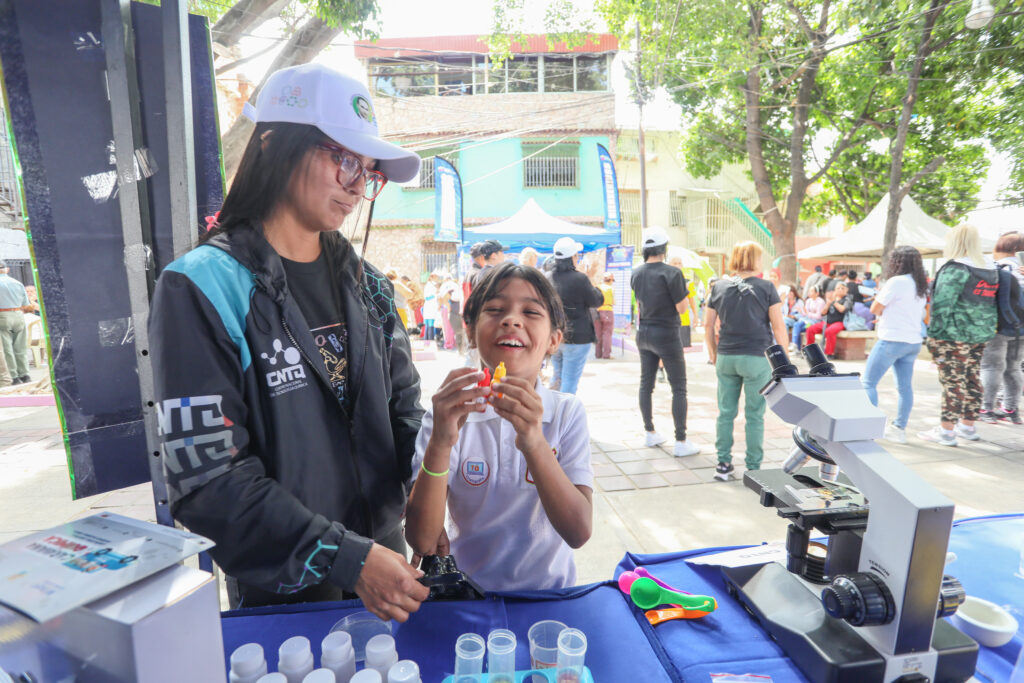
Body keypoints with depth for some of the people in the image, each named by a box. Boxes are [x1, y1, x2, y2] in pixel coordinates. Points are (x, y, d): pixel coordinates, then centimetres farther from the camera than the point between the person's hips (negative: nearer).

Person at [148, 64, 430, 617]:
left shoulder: (365, 283, 2)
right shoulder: (200, 289, -15)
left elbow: (402, 410, 4)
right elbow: (206, 478, -19)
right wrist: (346, 558, -23)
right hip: (279, 596, -5)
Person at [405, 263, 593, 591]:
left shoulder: (568, 413, -6)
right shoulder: (448, 413, -8)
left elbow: (579, 533, -15)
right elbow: (421, 541, -13)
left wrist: (534, 444, -28)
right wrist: (439, 444, -27)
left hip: (547, 596, 1)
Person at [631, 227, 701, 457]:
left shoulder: (636, 274, 2)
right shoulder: (672, 273, -16)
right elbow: (682, 308, -11)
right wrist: (681, 287, 3)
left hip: (643, 332, 7)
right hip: (666, 334, -6)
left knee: (646, 384, 14)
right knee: (678, 388, 1)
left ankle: (650, 434, 24)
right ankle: (680, 442, 3)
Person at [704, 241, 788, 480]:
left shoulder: (719, 287, 4)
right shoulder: (765, 287, -5)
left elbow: (708, 326, 8)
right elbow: (778, 326, -6)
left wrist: (713, 355, 18)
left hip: (725, 358, 3)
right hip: (757, 359, -3)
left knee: (726, 412, 11)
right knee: (754, 415, 6)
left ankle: (723, 464, 17)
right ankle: (753, 468, 14)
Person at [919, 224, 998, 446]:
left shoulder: (955, 269, -13)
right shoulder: (989, 272, 12)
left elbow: (942, 304, -18)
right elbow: (990, 306, 14)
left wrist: (934, 334, -14)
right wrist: (983, 332, 18)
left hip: (953, 336, -8)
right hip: (979, 337, 8)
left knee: (953, 382, -4)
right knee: (972, 380, 14)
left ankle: (946, 431, 1)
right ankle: (968, 426, 25)